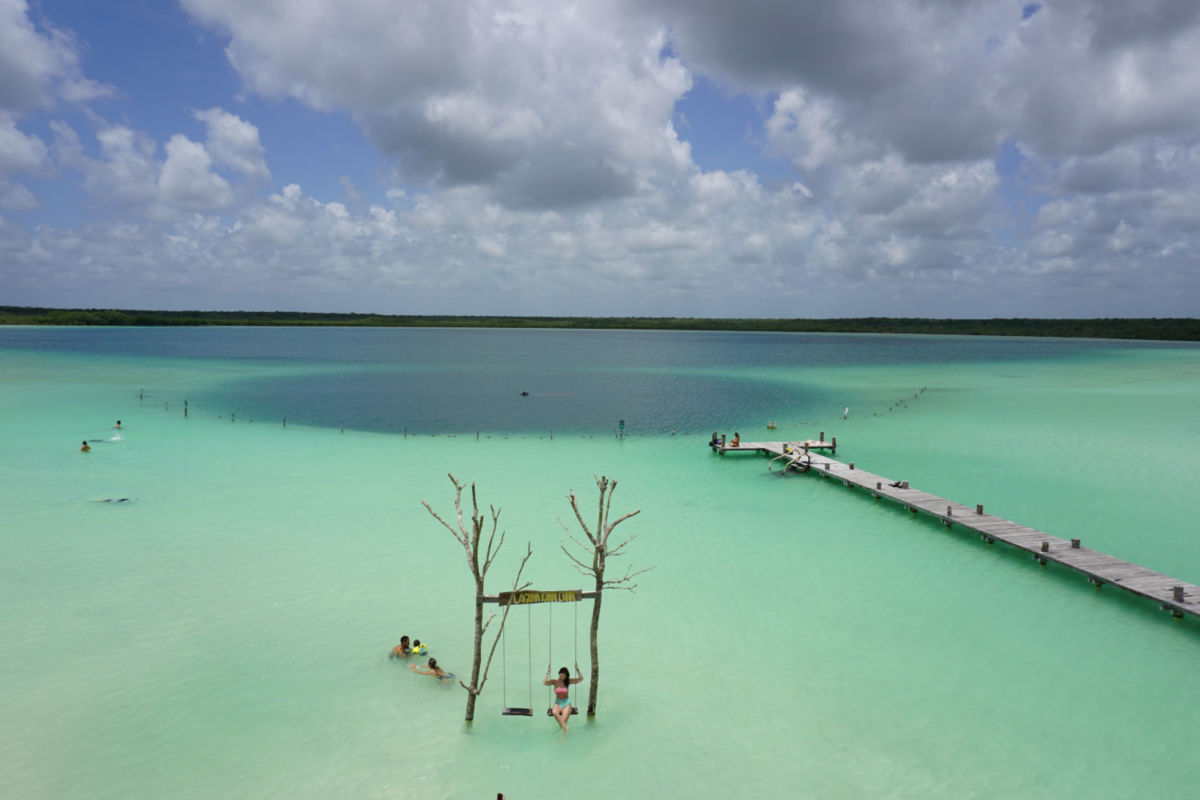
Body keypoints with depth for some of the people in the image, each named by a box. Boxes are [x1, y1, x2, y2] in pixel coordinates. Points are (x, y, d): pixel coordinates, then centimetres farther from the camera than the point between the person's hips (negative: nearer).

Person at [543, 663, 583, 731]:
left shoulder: (568, 681, -1)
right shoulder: (555, 681, -3)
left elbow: (581, 679, -7)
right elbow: (545, 683, -20)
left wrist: (577, 670, -15)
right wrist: (548, 673, -24)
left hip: (566, 703, 0)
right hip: (558, 703, 0)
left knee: (563, 721, -19)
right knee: (554, 712, -35)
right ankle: (564, 727, -27)